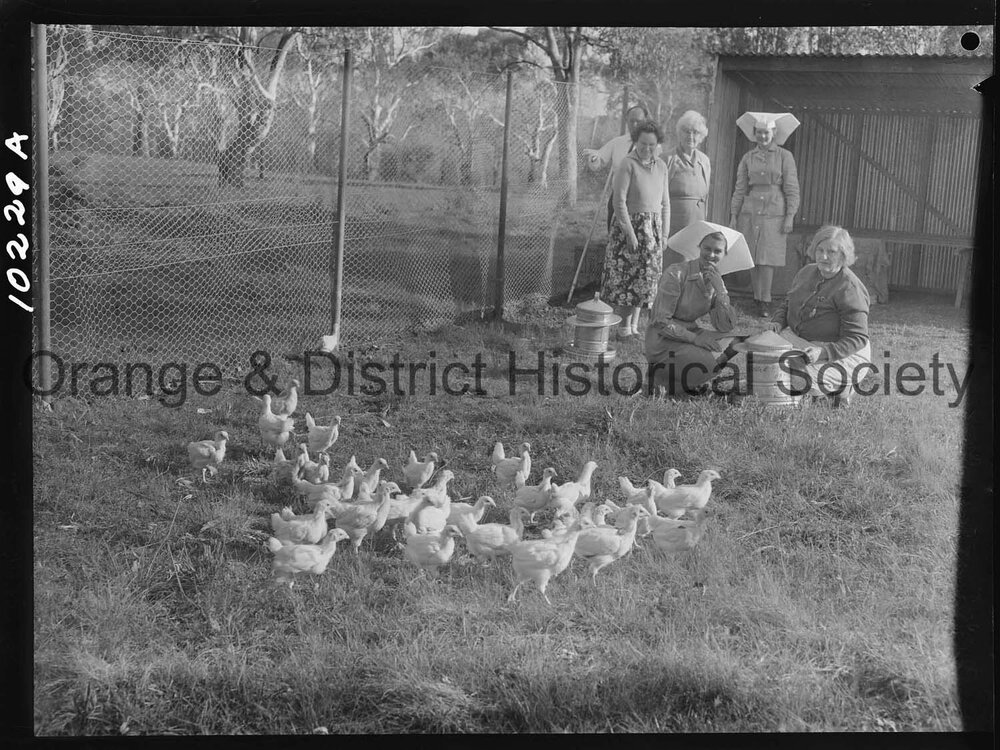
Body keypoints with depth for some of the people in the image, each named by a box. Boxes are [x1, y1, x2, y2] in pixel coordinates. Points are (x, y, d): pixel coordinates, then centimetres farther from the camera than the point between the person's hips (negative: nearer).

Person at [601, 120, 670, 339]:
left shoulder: (661, 166, 10)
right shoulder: (627, 164, -10)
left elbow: (665, 202, 15)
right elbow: (620, 201, -14)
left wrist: (664, 233, 8)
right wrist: (630, 234, -17)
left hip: (653, 228, 6)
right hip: (629, 225, -6)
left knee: (645, 278, 7)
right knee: (626, 275, -5)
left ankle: (634, 325, 15)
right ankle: (623, 326, 2)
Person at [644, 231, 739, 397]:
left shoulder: (717, 281, 4)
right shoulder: (676, 273, -16)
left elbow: (726, 328, -6)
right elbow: (660, 321, -18)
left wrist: (719, 290, -17)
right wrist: (694, 338, -26)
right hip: (663, 340, -7)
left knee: (734, 345, -9)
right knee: (710, 363, -27)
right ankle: (660, 375, -3)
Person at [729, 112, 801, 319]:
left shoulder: (784, 156, 2)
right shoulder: (748, 158, 9)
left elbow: (792, 189, 0)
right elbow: (740, 189, 11)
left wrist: (789, 216, -6)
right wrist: (733, 216, 6)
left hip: (774, 212, -3)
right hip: (750, 211, 3)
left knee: (766, 258, -8)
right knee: (752, 259, 3)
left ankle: (764, 302, -5)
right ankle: (758, 298, 12)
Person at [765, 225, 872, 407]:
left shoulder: (850, 289, -18)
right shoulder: (807, 272, 5)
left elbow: (857, 339, -21)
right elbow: (787, 304, 22)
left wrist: (823, 352, -34)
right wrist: (778, 322, -1)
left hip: (842, 353, -7)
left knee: (802, 379, -31)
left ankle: (843, 385, 1)